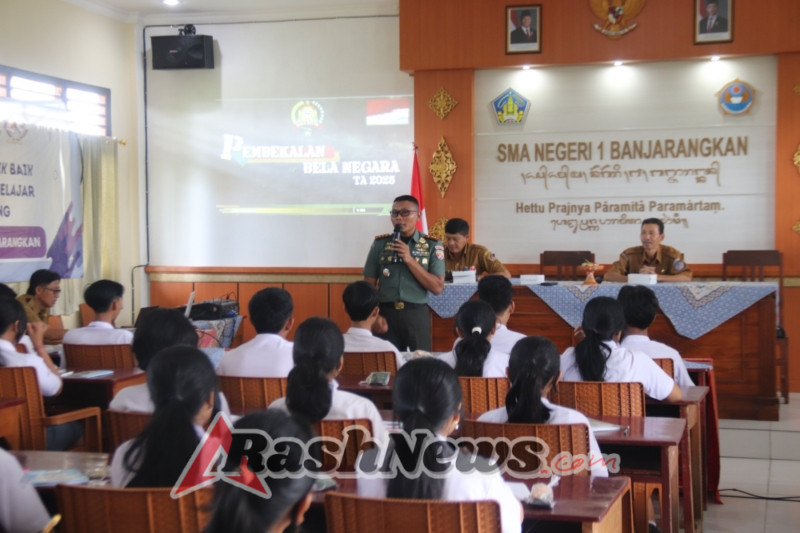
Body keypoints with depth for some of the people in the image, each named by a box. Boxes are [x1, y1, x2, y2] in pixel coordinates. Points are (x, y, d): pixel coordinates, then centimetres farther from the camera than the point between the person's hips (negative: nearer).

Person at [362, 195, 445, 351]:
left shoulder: (432, 246, 2)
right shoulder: (380, 244, 7)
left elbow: (437, 287, -4)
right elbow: (369, 285, 7)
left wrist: (410, 260, -11)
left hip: (416, 315, -1)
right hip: (385, 314, 1)